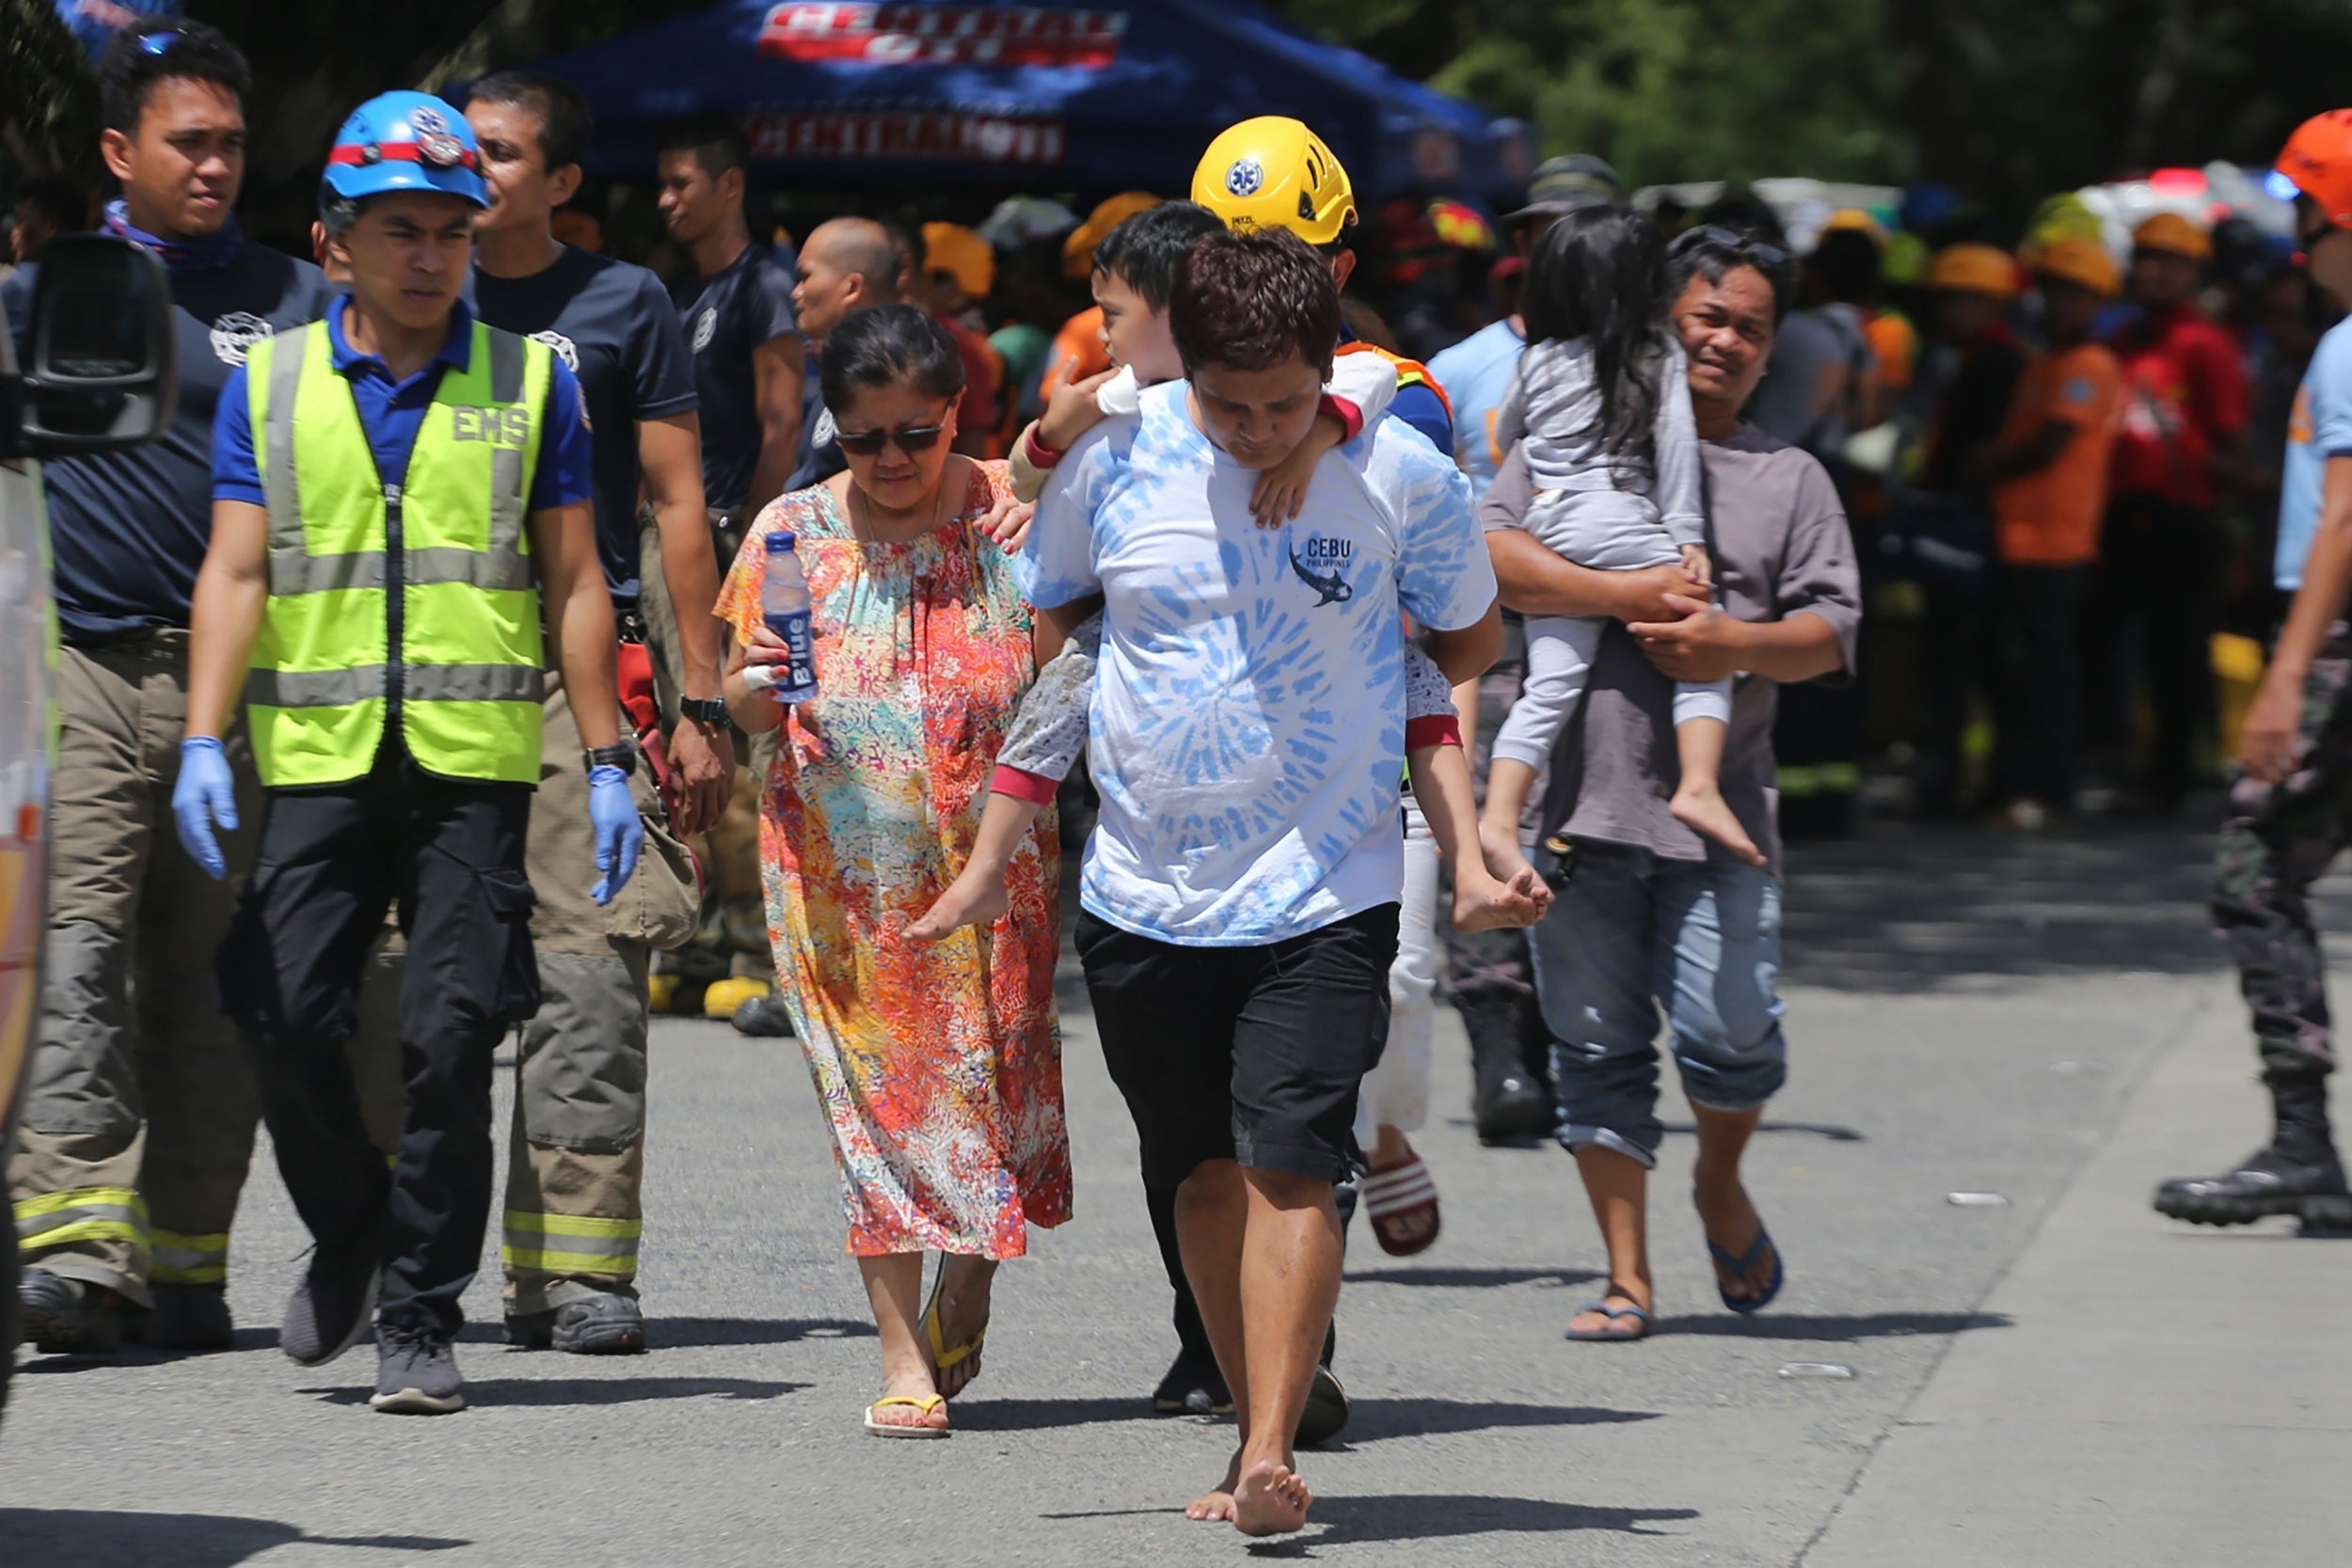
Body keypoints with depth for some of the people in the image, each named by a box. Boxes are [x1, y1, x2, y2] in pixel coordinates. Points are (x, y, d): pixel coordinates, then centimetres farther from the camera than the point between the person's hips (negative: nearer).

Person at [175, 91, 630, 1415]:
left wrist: (608, 766, 4)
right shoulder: (270, 386, 10)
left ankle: (422, 1318, 3)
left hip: (475, 759, -1)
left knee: (450, 1035, -6)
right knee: (286, 1017, -4)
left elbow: (575, 583, 9)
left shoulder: (532, 383, 8)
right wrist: (205, 742, -7)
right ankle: (350, 1234, 23)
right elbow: (237, 573, 5)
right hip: (317, 756, 1)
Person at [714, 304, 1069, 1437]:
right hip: (844, 867, 0)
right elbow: (746, 701, 9)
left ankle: (964, 1295, 27)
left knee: (990, 1078, 1)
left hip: (992, 863, 0)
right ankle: (904, 1354, 0)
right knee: (875, 1091, -2)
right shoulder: (795, 531, 5)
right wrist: (758, 689, -13)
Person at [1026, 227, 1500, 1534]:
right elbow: (1047, 616, 13)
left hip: (1326, 894, -3)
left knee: (1289, 1167, -14)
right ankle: (1255, 1441, 21)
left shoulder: (1404, 477, -9)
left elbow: (1471, 639, 9)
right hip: (1145, 890, 3)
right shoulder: (1114, 458, -4)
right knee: (1206, 1173, 10)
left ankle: (1272, 1456, -16)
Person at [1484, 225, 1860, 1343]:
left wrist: (1736, 644, -14)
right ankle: (1628, 1280, 11)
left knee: (1732, 1037, -8)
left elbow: (1833, 629, 6)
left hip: (1719, 815, 1)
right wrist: (1623, 595, -14)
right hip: (1580, 800, 0)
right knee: (1598, 1049, 2)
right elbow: (1489, 551, -5)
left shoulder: (1791, 480, 15)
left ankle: (1719, 1186, 23)